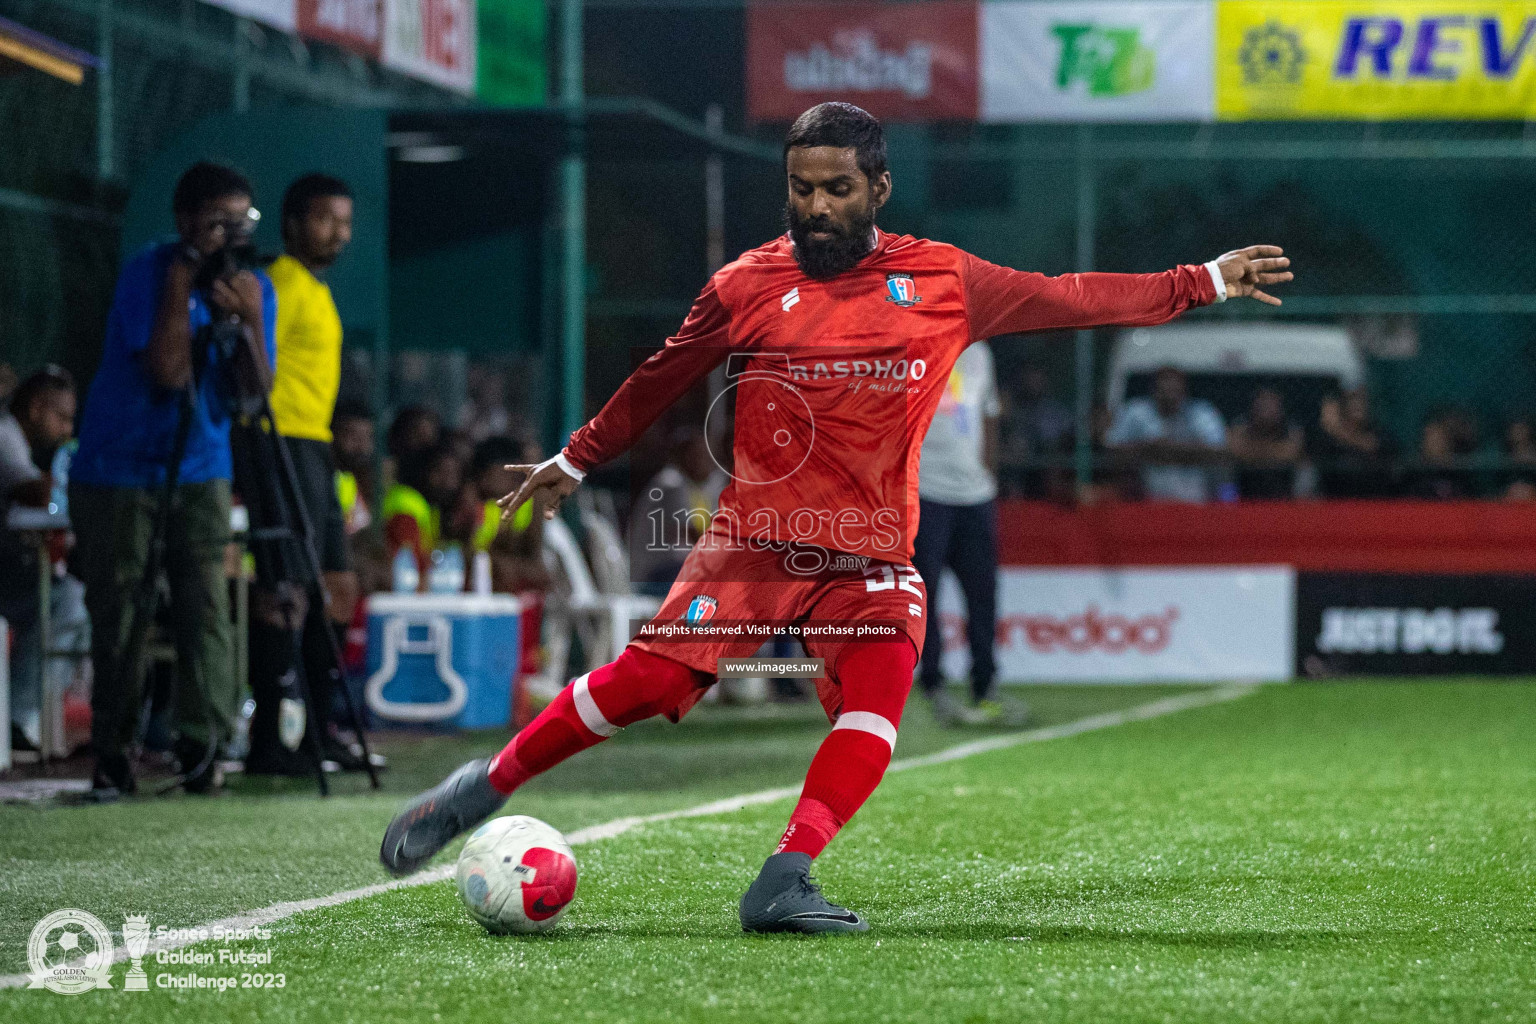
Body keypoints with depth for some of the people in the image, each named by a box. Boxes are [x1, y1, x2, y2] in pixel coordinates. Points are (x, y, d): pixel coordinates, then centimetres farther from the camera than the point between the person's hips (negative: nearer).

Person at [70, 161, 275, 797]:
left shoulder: (251, 286, -1)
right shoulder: (147, 276, -16)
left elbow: (256, 388, -6)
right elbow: (168, 373, -24)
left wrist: (248, 320, -22)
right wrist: (180, 286, -25)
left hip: (200, 470, 4)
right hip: (120, 472, -4)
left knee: (206, 607, -9)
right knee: (117, 617, -3)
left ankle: (203, 747, -8)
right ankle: (112, 757, 4)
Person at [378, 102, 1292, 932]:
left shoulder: (944, 282, 5)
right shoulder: (749, 287, 2)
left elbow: (1069, 299, 13)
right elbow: (662, 379, 16)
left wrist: (1205, 283, 14)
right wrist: (577, 461, 24)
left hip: (872, 554, 2)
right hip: (756, 537, -2)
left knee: (877, 701, -23)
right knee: (649, 680, -15)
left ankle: (785, 881, -25)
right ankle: (484, 788, 1)